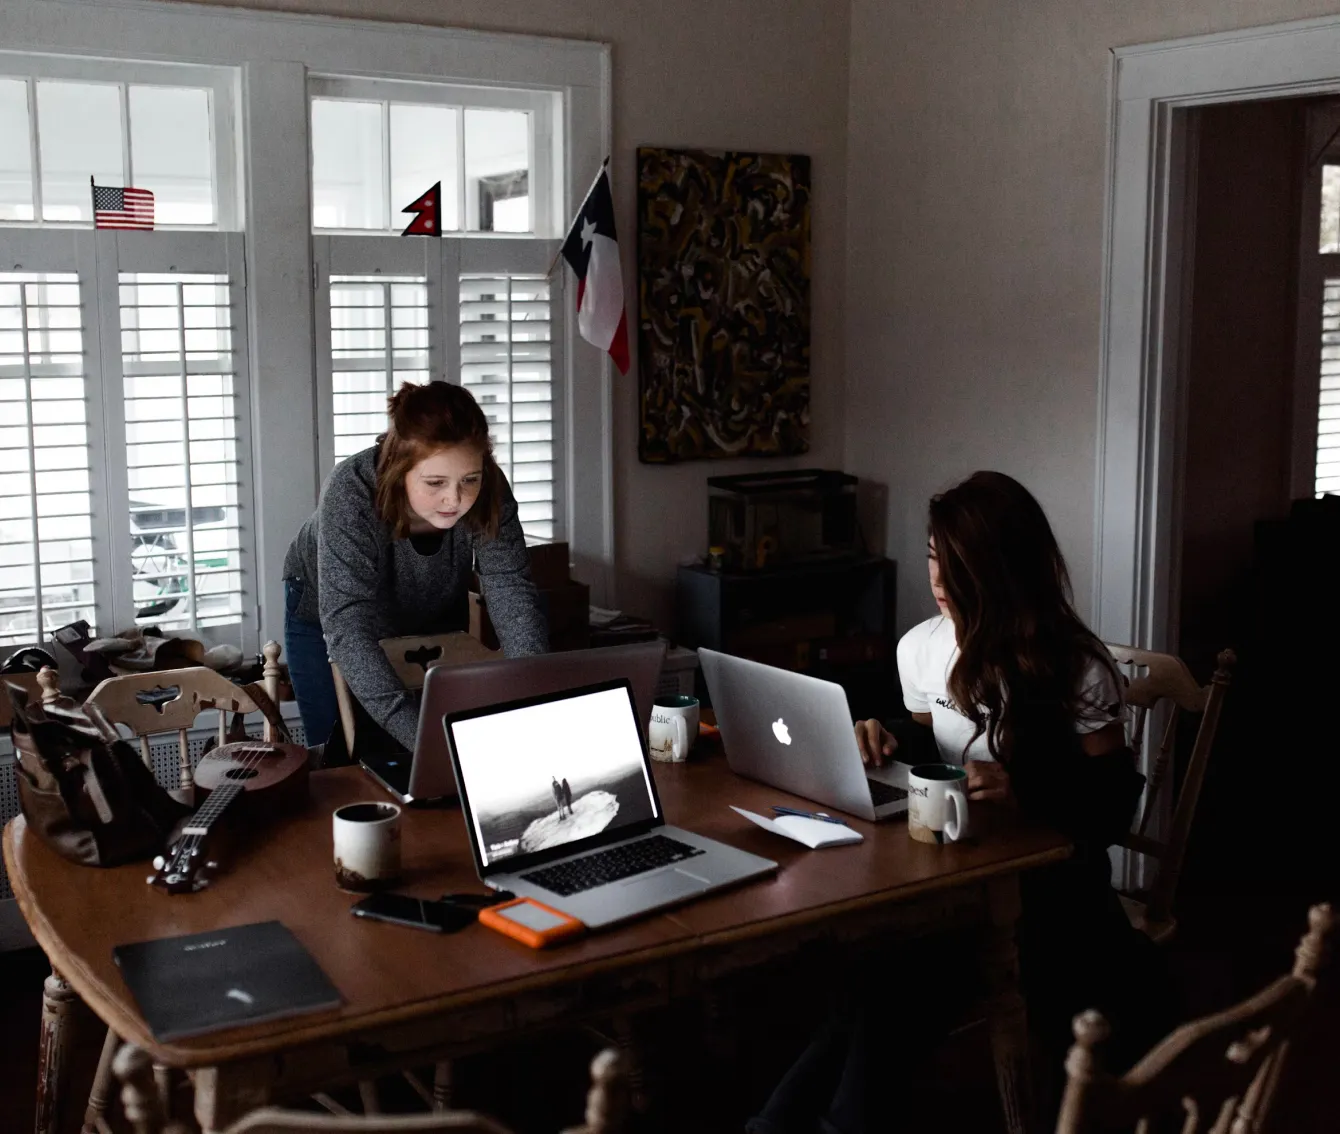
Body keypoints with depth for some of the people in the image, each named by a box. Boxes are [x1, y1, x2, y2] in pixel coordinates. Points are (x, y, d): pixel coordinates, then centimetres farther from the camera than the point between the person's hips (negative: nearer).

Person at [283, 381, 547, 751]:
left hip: (435, 618, 3)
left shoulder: (489, 491, -29)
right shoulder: (351, 495, -39)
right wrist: (422, 739, -57)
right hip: (326, 619, -2)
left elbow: (513, 595, -31)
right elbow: (348, 630, -46)